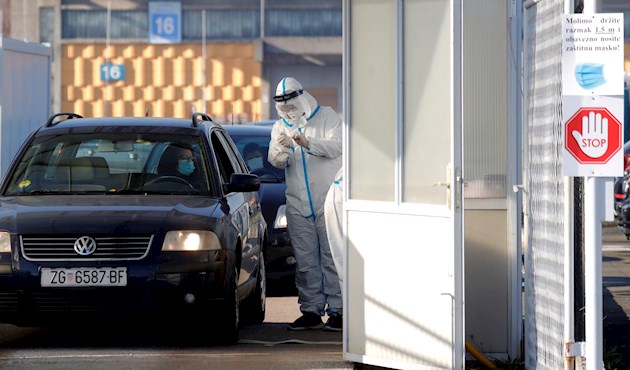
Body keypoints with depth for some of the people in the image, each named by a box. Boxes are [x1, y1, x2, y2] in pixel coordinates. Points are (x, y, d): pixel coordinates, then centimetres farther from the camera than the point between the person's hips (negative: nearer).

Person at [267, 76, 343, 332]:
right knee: (305, 260, 3)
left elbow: (336, 146, -15)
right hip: (298, 204, 4)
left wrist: (308, 144, -30)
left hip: (328, 201, -4)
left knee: (332, 256, -4)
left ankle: (336, 309, -1)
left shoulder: (327, 117, 2)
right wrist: (281, 151, -25)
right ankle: (311, 311, 7)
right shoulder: (280, 127, 13)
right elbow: (274, 160, -1)